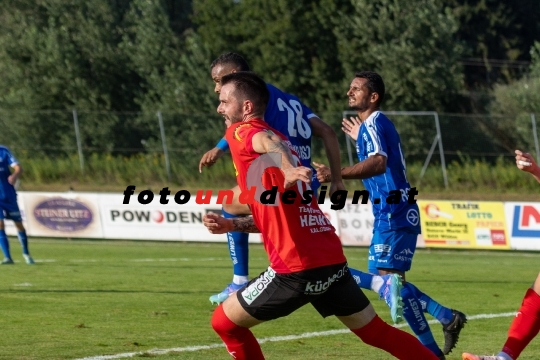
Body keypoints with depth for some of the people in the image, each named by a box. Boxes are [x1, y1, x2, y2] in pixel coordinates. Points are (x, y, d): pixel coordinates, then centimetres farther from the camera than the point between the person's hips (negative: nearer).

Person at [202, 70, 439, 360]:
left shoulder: (241, 132, 0)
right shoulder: (281, 142, 24)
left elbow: (267, 141, -27)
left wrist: (288, 169, -48)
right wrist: (230, 225, 19)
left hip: (297, 268, -8)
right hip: (332, 260, 8)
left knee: (224, 323, 8)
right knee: (376, 331, 18)